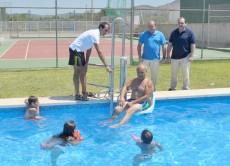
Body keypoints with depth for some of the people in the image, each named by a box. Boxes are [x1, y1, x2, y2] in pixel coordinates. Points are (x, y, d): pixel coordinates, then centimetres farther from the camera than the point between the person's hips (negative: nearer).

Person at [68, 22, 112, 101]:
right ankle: (77, 94, -4)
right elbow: (99, 52, -28)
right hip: (75, 49, -10)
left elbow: (89, 50, 12)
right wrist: (106, 66, -29)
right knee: (77, 72, -8)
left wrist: (86, 63, 8)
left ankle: (84, 93, 21)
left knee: (83, 71, 13)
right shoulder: (95, 35, -23)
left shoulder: (95, 34, 8)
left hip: (80, 50, 10)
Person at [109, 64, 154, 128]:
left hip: (143, 103, -7)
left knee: (130, 110, -37)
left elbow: (147, 97, -12)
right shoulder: (133, 81, 18)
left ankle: (119, 125, -55)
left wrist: (133, 102, -18)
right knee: (117, 109, -21)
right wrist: (122, 97, -19)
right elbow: (125, 87, 2)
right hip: (132, 101, 7)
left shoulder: (148, 82, -1)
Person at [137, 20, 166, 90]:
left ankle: (153, 88, 24)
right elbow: (139, 46, 2)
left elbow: (163, 46, 5)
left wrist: (164, 57, 2)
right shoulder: (143, 34, 1)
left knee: (154, 74, 11)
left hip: (155, 59, 1)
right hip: (145, 58, -1)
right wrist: (139, 56, -5)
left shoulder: (160, 34, 2)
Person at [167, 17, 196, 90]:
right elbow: (170, 44, 10)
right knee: (173, 73, 12)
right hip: (174, 57, 4)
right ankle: (172, 88, 26)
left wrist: (191, 56, -11)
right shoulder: (173, 32, 5)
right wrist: (168, 55, 6)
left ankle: (186, 89, 14)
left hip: (185, 57, -3)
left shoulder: (189, 32, -5)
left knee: (185, 74, 2)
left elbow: (193, 45, -5)